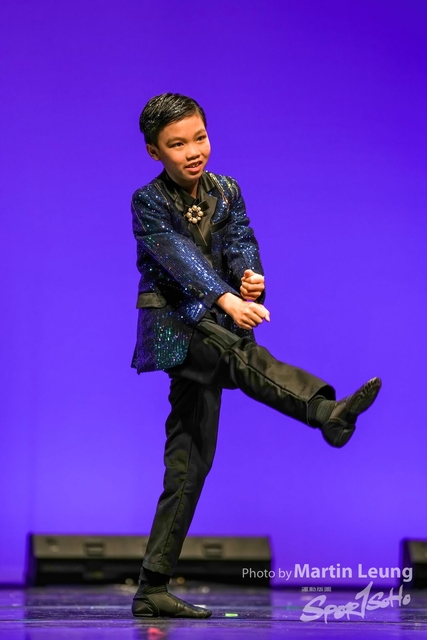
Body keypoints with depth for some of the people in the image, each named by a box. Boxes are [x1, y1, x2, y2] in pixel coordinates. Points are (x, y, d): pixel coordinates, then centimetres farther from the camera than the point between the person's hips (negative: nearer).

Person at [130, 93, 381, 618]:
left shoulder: (226, 192, 6)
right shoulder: (149, 202, -9)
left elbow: (241, 246, -7)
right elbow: (182, 259, -24)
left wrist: (251, 278, -31)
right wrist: (228, 301, -41)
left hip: (209, 326, 5)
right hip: (170, 322, -5)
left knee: (190, 461, 3)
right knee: (239, 354, -35)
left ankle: (152, 590, 7)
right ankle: (328, 412, -57)